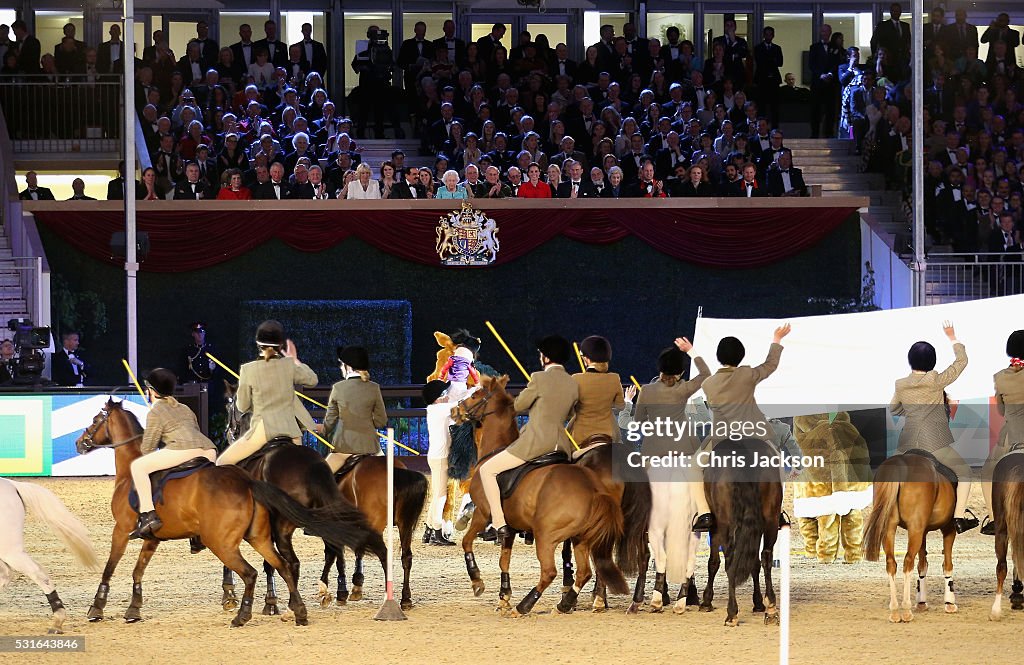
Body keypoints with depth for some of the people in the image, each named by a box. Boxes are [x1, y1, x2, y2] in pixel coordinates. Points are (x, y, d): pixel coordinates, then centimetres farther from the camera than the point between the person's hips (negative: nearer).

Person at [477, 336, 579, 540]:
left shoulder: (539, 379, -11)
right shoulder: (573, 385, 9)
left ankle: (499, 524, -6)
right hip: (561, 444, 7)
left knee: (487, 470, 2)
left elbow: (518, 405, -2)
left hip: (535, 442, -7)